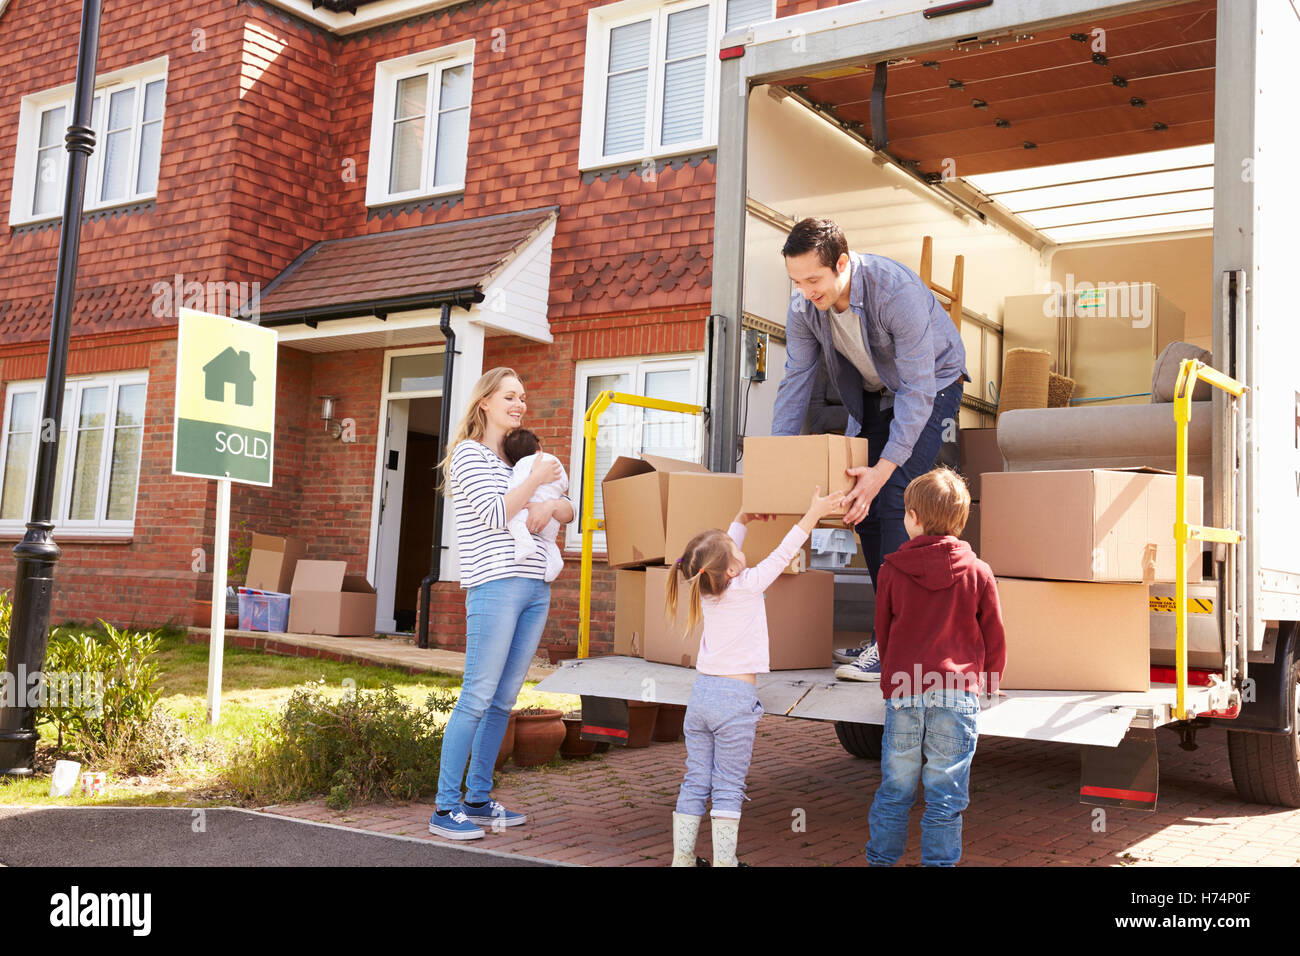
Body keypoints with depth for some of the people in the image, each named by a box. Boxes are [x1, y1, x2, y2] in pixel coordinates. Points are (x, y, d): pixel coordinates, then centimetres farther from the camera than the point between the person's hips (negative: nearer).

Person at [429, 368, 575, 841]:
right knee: (477, 699, -9)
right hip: (495, 585, -7)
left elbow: (569, 512, 22)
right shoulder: (468, 454, 2)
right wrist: (535, 480, -12)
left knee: (504, 700, 8)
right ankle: (446, 807, -4)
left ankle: (479, 798, 16)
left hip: (535, 588, 7)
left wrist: (549, 506, 1)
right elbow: (494, 515, -9)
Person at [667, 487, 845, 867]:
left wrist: (743, 519, 33)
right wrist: (814, 513, 3)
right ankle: (723, 860, 2)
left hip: (701, 693, 6)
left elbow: (726, 547, 22)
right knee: (728, 789, 0)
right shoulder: (748, 586, -11)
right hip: (735, 697, -6)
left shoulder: (706, 589, 5)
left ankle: (682, 857, 13)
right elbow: (783, 554, -3)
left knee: (695, 783, 10)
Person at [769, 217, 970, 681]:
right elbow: (795, 382, -7)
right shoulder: (803, 305, -16)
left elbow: (917, 389, -34)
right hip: (872, 393, 7)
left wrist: (885, 467, -40)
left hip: (932, 382, -6)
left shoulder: (898, 290, -35)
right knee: (862, 500, -1)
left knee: (895, 495, -20)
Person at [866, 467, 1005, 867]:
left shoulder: (892, 570, -1)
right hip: (958, 696, -1)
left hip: (902, 694, 1)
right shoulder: (978, 572, -2)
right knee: (945, 796, 6)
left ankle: (880, 858, 20)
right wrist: (989, 683, 22)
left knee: (894, 792, 12)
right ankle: (938, 861, 10)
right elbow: (995, 639, 5)